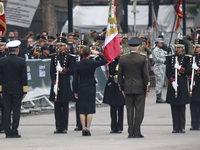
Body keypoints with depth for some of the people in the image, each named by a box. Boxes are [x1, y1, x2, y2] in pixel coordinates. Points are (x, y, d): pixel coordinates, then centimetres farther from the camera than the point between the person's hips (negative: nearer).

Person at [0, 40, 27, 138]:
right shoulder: (21, 61, -6)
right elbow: (24, 77, -4)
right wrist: (24, 91, 2)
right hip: (17, 90, -2)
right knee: (16, 111, 1)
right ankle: (14, 132, 0)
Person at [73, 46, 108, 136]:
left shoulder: (78, 65, -2)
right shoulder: (92, 63, -8)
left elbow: (75, 79, 1)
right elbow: (105, 61, -1)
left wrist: (75, 91, 8)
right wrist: (98, 54, 6)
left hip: (81, 88, 2)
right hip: (91, 88, -2)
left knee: (82, 110, 6)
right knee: (90, 109, 1)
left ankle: (83, 128, 2)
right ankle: (88, 129, -3)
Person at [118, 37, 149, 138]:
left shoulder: (123, 59, 2)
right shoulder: (142, 59, -7)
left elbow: (120, 75, 6)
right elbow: (146, 75, -6)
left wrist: (122, 88, 13)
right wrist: (146, 89, 2)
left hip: (128, 88, 3)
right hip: (139, 88, -3)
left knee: (129, 110, 6)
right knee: (139, 110, 1)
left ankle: (130, 133, 6)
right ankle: (137, 132, -2)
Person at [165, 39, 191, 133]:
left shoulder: (186, 58, 4)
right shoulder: (170, 58, 9)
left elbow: (189, 72, -1)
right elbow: (167, 72, 3)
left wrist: (180, 68, -16)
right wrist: (172, 81, -10)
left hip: (182, 85, -1)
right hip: (172, 84, 1)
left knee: (182, 107, -1)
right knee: (174, 107, 1)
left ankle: (182, 127, 2)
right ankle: (175, 127, 3)